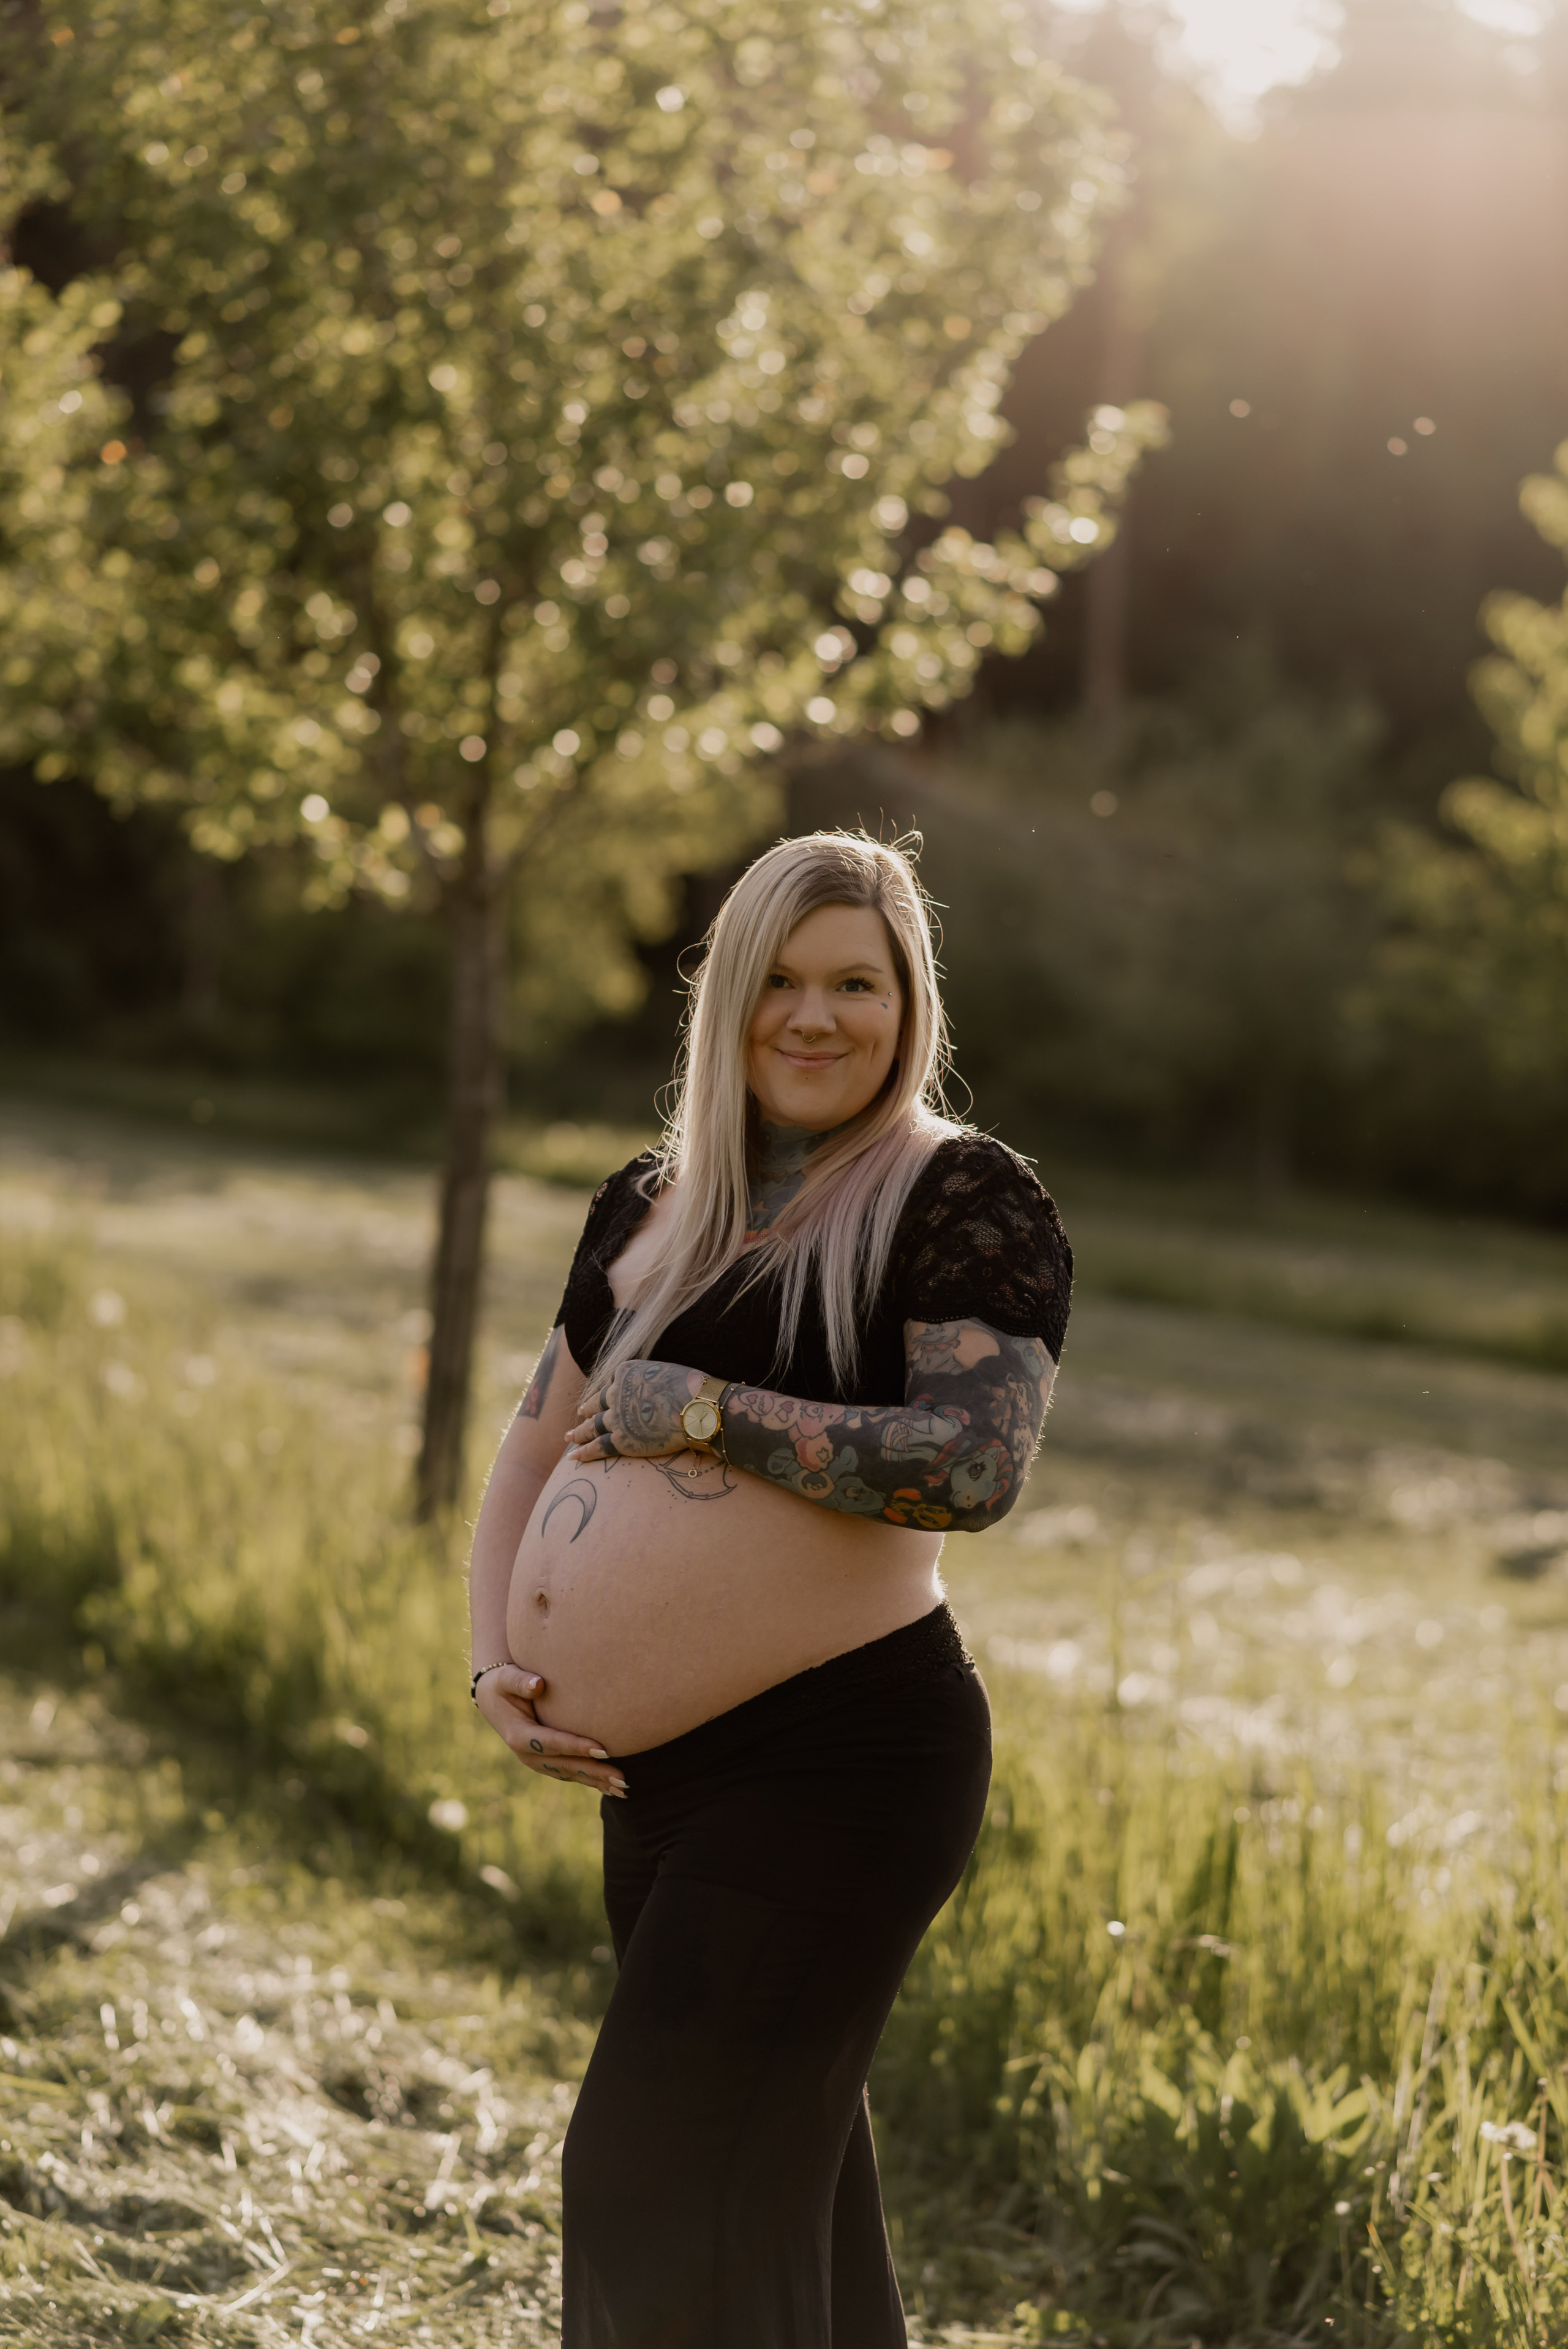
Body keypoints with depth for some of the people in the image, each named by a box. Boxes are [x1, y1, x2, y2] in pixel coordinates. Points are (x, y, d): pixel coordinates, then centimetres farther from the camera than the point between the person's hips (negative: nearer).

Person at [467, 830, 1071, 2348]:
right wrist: (494, 1666, 2)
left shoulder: (962, 1200, -7)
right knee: (780, 2180, 17)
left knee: (663, 2186, -7)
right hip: (653, 1777, 8)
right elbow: (533, 1464, 18)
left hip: (837, 1760, -7)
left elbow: (976, 1467, -21)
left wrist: (705, 1410, -17)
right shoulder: (647, 1208, 14)